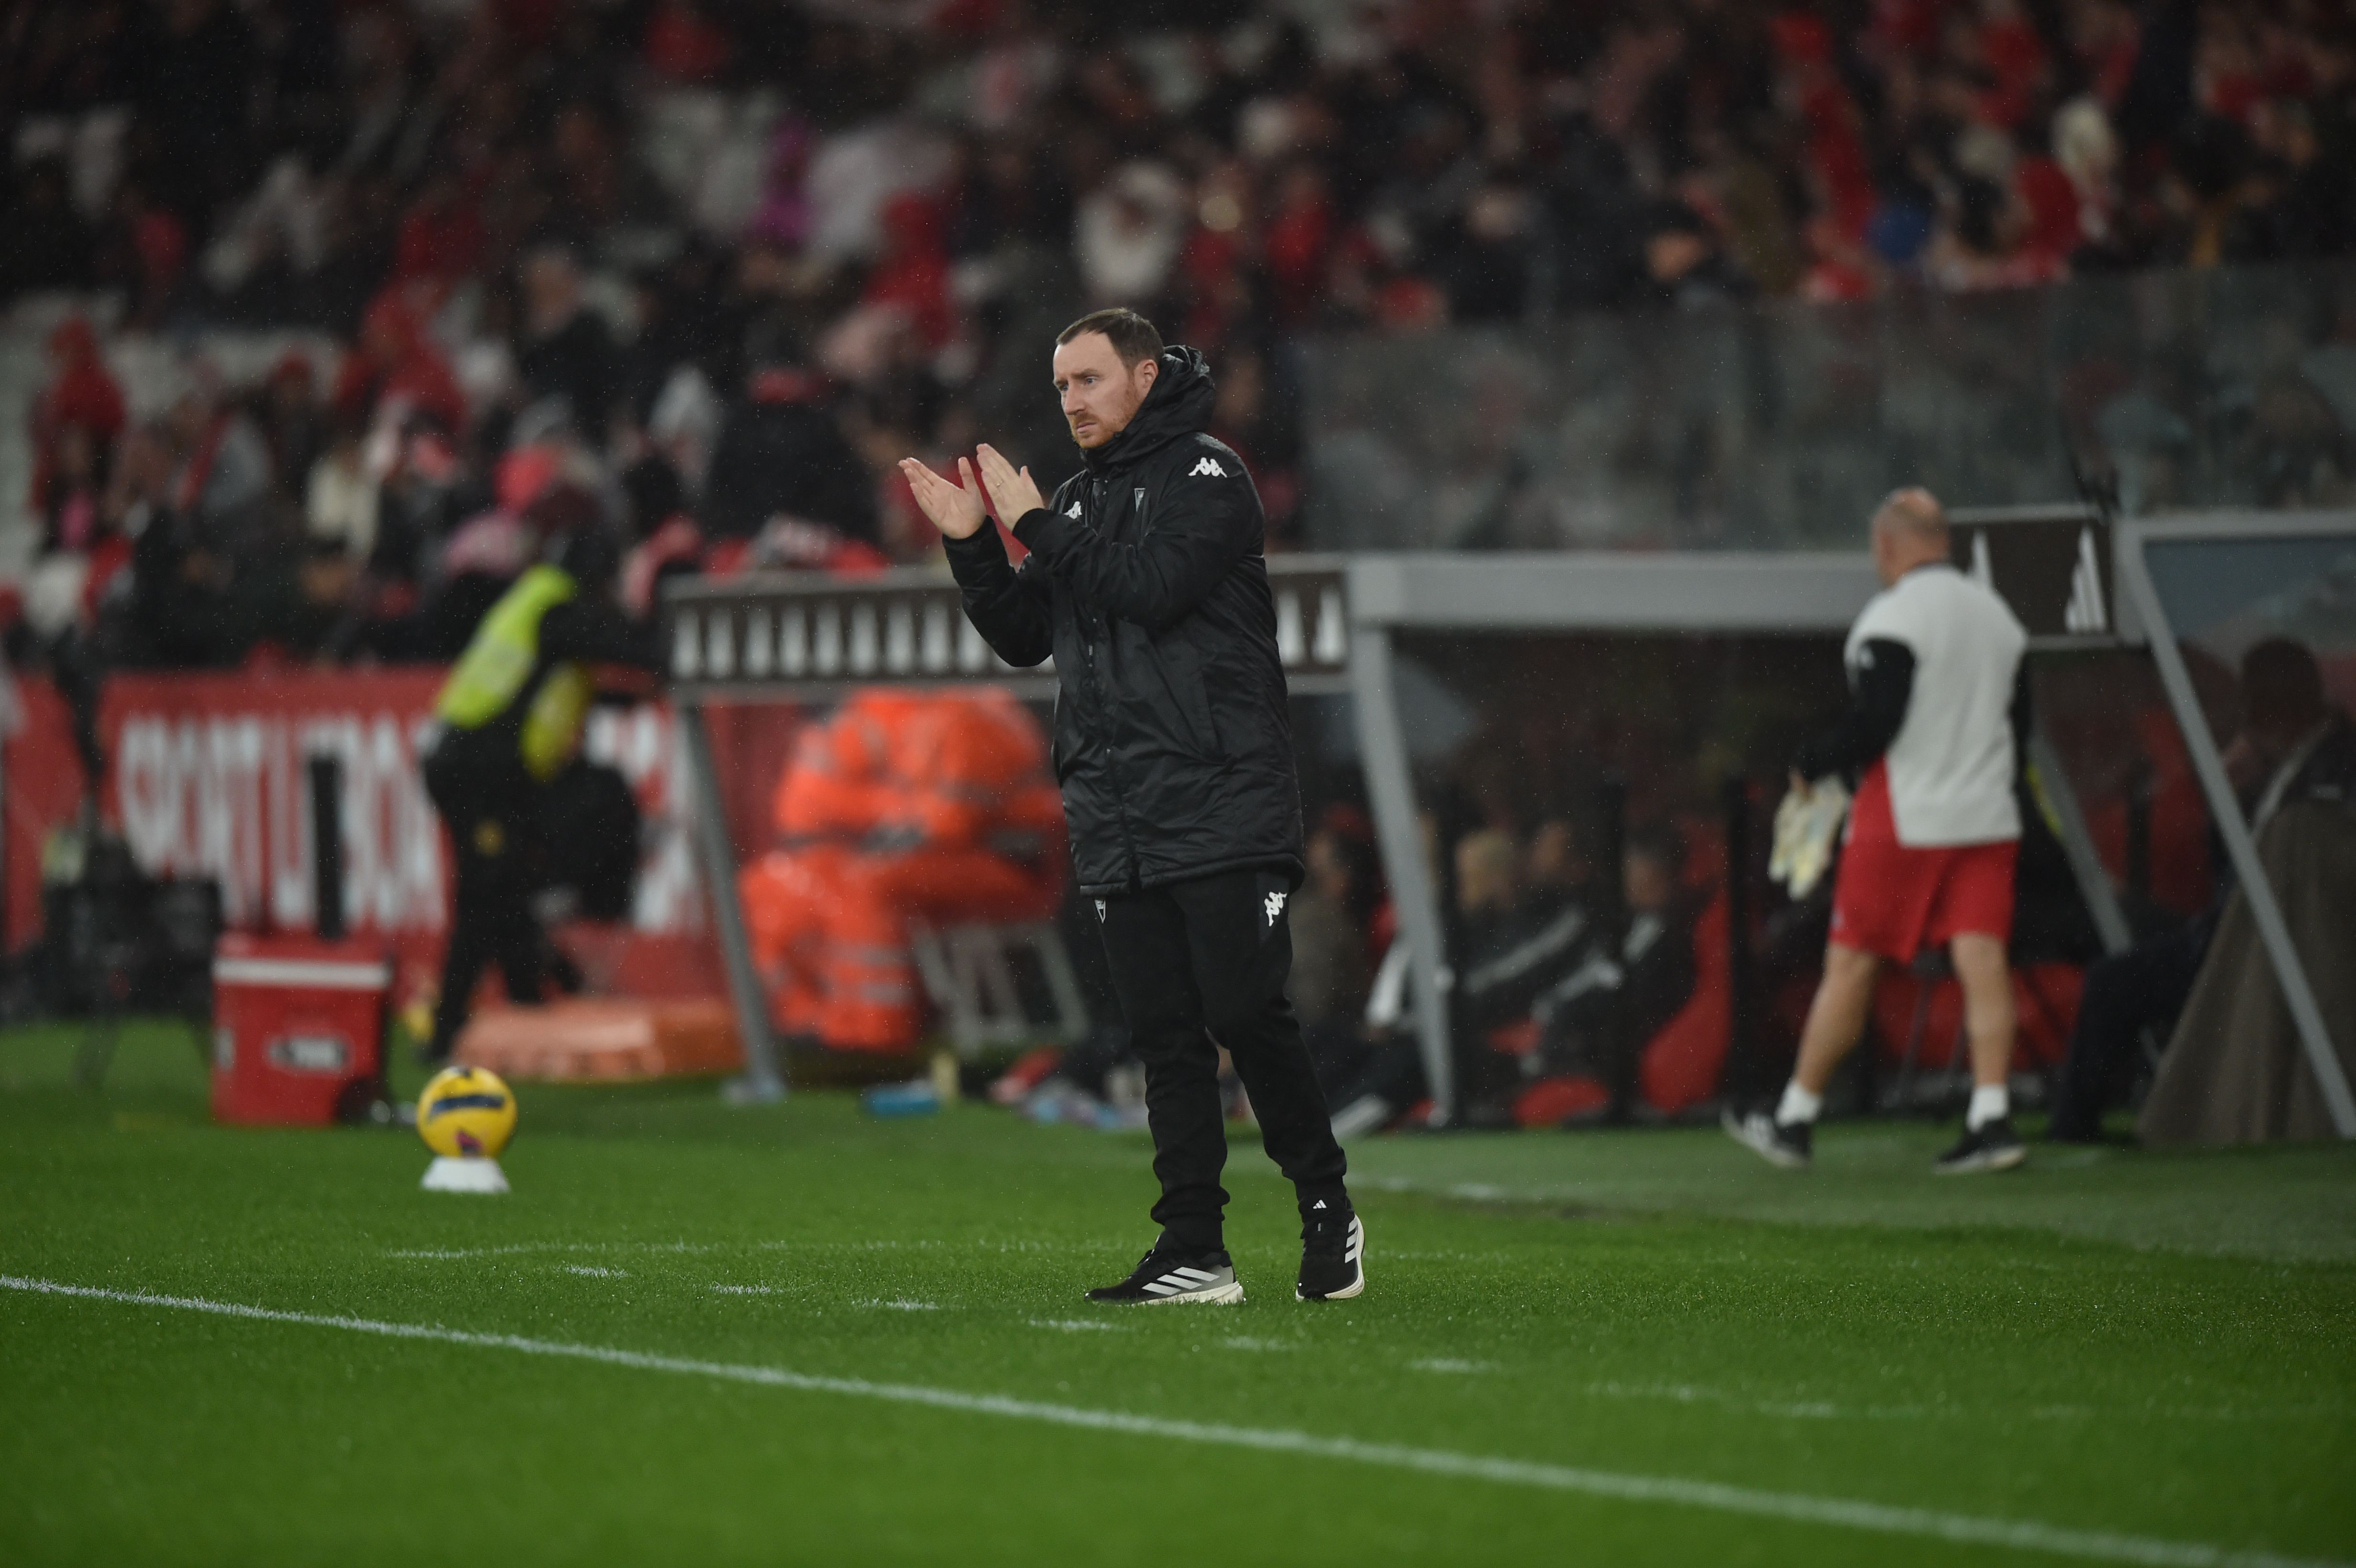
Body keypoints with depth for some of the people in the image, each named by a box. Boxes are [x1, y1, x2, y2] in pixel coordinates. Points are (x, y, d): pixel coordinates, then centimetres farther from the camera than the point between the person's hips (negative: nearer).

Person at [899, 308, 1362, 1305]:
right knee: (1166, 1038, 3)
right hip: (1116, 825, 7)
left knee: (1247, 1016, -9)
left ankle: (1326, 1211, 6)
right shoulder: (1078, 499, 19)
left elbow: (1150, 588, -17)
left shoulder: (1206, 477, -3)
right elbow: (1024, 638, 17)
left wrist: (1036, 528, -11)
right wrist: (973, 546, 3)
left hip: (1219, 810, -7)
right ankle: (1193, 1256, 2)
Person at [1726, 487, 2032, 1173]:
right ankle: (1992, 1120, -13)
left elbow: (1872, 725, -17)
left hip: (1902, 824, -6)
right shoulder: (1997, 615, 13)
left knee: (1849, 968, 2)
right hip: (1988, 821, 6)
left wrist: (1810, 764, -2)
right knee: (1982, 964, -1)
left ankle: (1795, 1121, 9)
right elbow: (2020, 725, 16)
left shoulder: (1893, 619, -11)